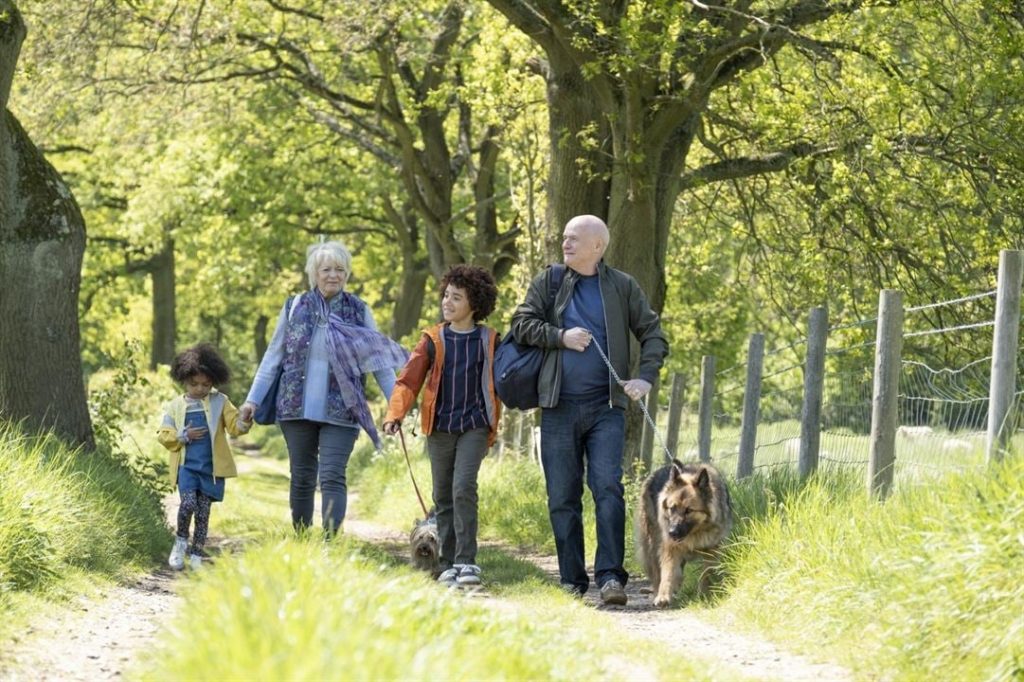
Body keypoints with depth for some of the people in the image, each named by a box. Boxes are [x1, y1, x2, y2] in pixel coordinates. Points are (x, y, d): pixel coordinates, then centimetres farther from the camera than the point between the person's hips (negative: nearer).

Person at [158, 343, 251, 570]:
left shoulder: (220, 402, 4)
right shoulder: (175, 406, 4)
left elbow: (233, 424, -5)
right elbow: (163, 435, 5)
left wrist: (243, 425, -28)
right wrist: (184, 436, -12)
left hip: (212, 467, 1)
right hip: (186, 465, -1)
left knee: (203, 511, 5)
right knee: (188, 503, -19)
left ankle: (196, 555, 16)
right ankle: (181, 542, 5)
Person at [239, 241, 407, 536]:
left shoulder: (358, 312, 2)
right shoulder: (294, 307, 5)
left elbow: (379, 360, 3)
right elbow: (273, 357, 9)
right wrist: (253, 399, 5)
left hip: (340, 411, -2)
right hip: (297, 409, 2)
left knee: (332, 477, -12)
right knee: (302, 478, 9)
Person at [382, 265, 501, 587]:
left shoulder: (489, 341, 2)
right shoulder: (432, 340, 4)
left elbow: (497, 385, 11)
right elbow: (408, 380, 0)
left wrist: (493, 429, 11)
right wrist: (394, 415, -13)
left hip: (474, 427, -3)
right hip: (440, 428, 3)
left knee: (464, 488, -18)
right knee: (442, 497, 7)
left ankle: (467, 562, -16)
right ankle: (449, 564, 15)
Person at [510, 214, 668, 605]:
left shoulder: (622, 287, 7)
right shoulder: (547, 282, 9)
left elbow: (652, 333, 9)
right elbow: (521, 324, 5)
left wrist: (646, 377, -5)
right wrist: (561, 337, -10)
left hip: (606, 407, -2)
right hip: (559, 407, 2)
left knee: (608, 488, -13)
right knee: (562, 496, 4)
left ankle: (610, 577, -15)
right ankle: (571, 581, 11)